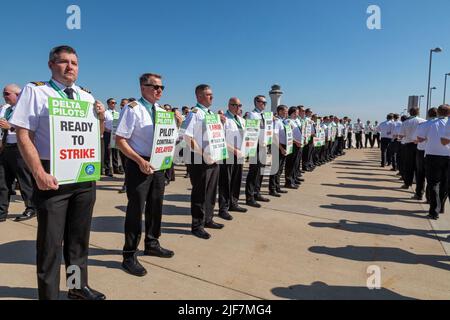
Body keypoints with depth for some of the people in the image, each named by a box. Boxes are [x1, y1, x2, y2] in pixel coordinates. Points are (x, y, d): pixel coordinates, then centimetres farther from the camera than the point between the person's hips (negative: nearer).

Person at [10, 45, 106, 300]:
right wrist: (40, 174, -19)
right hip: (53, 176, -5)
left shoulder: (86, 96, 12)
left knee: (80, 236, 16)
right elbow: (23, 135, -10)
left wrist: (101, 117, -4)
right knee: (51, 240, 4)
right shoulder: (35, 91, -3)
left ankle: (79, 286, 33)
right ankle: (49, 294, 22)